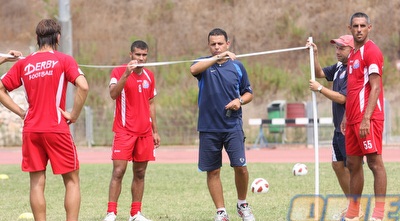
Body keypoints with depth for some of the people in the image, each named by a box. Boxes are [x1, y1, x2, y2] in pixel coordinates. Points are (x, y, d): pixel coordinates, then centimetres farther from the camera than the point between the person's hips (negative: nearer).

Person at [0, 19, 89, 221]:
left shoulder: (23, 64, 8)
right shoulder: (64, 60, -3)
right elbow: (83, 86, -17)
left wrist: (21, 112, 9)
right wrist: (74, 115, -8)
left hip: (31, 130, 3)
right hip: (57, 129, -3)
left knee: (37, 183, 7)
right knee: (72, 180, 6)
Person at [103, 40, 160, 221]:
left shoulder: (149, 76, 11)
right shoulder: (119, 72, -4)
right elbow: (113, 94, -21)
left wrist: (155, 131, 16)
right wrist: (126, 74, -31)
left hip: (145, 132, 5)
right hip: (124, 131, -5)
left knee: (140, 173, 6)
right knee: (118, 171, -11)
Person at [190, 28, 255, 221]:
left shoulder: (237, 66, 6)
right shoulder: (204, 64, 1)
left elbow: (248, 93, 15)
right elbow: (193, 69, -24)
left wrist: (239, 101, -7)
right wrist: (218, 58, -32)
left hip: (233, 126, 0)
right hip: (208, 127, 0)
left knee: (240, 167, -9)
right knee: (213, 171, 3)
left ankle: (242, 204, 14)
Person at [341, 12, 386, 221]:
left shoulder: (371, 51, -9)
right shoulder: (353, 54, 18)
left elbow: (375, 88, -16)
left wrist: (366, 118, -22)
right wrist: (347, 117, 18)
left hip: (368, 119, -9)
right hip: (353, 119, 9)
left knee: (374, 161, -8)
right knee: (353, 163, 11)